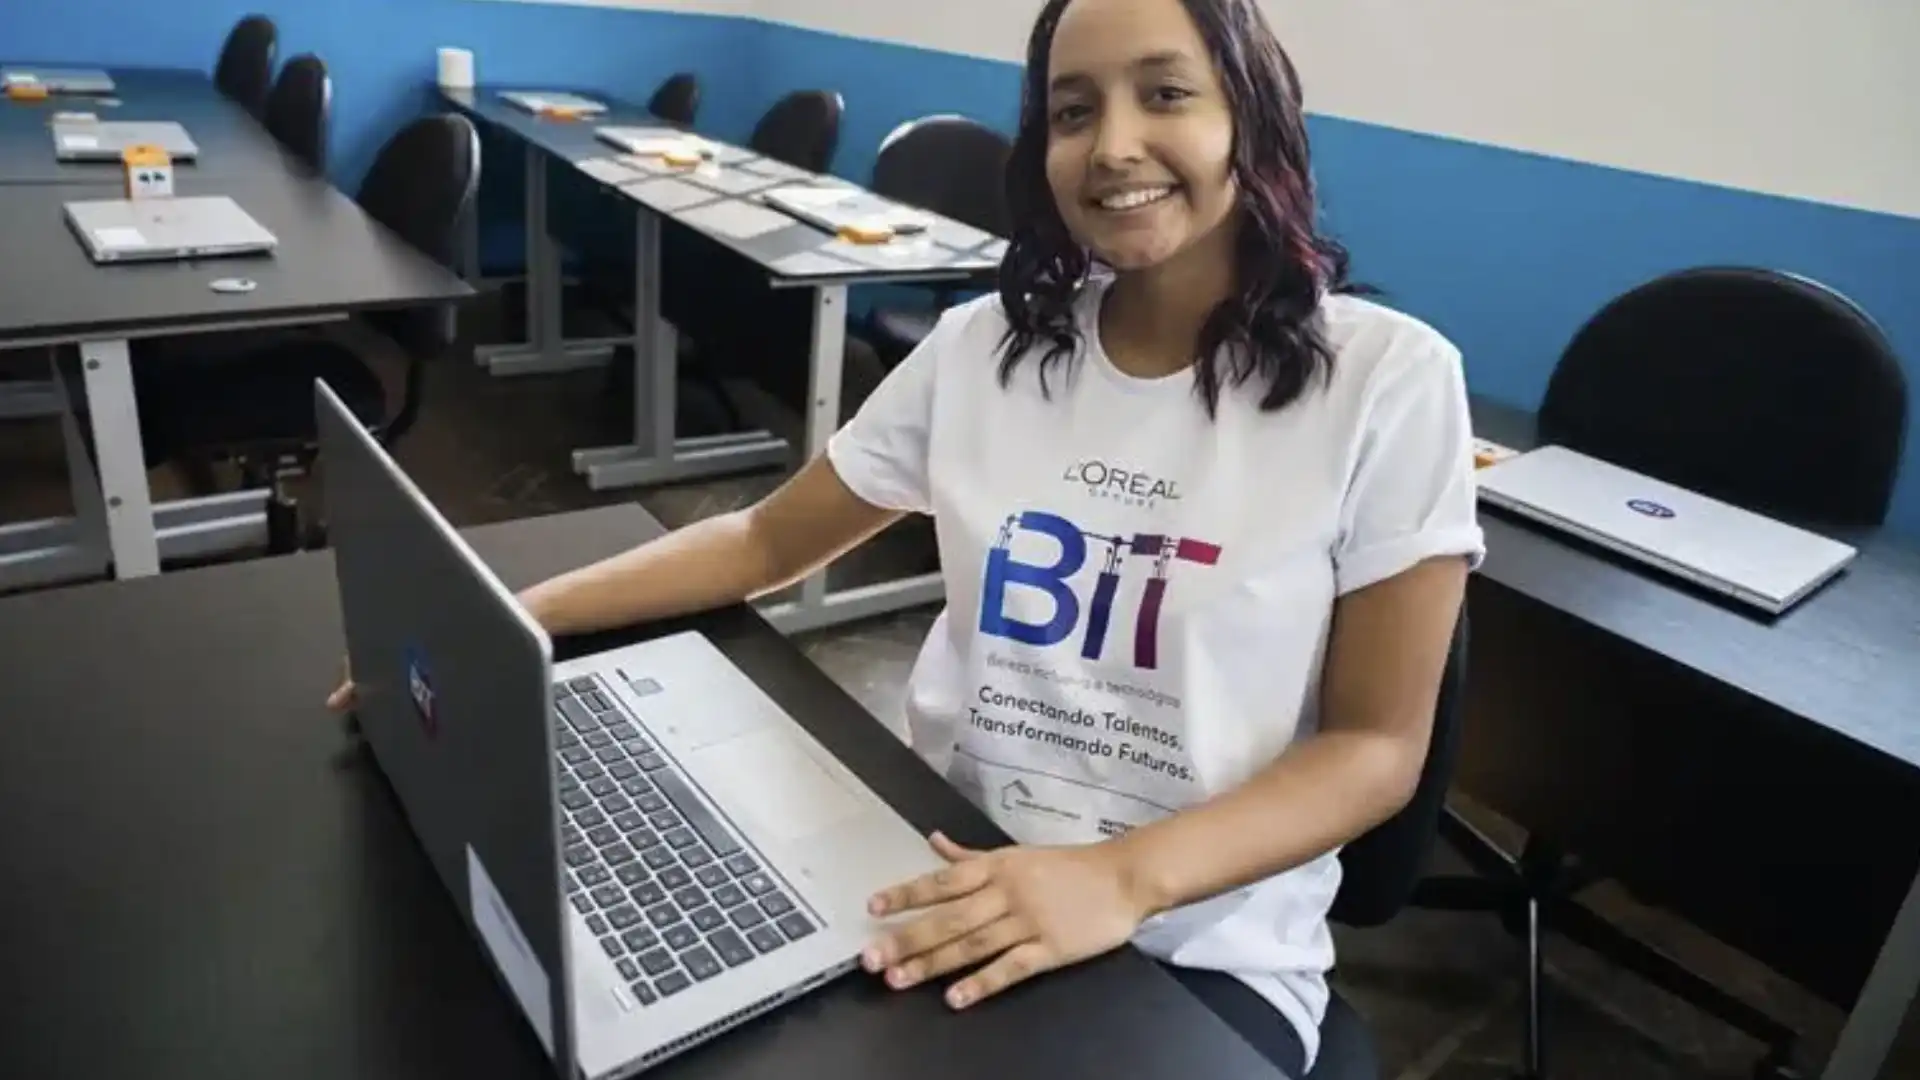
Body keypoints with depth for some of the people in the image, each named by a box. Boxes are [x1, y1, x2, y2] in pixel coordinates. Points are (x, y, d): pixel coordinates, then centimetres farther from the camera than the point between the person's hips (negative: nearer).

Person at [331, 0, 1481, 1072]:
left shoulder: (1388, 379, -10)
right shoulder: (985, 344, 1)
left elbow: (1377, 746, -9)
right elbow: (765, 541, 9)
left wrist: (1120, 880, -25)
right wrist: (511, 618, -1)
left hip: (1202, 954, -2)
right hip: (949, 881, 3)